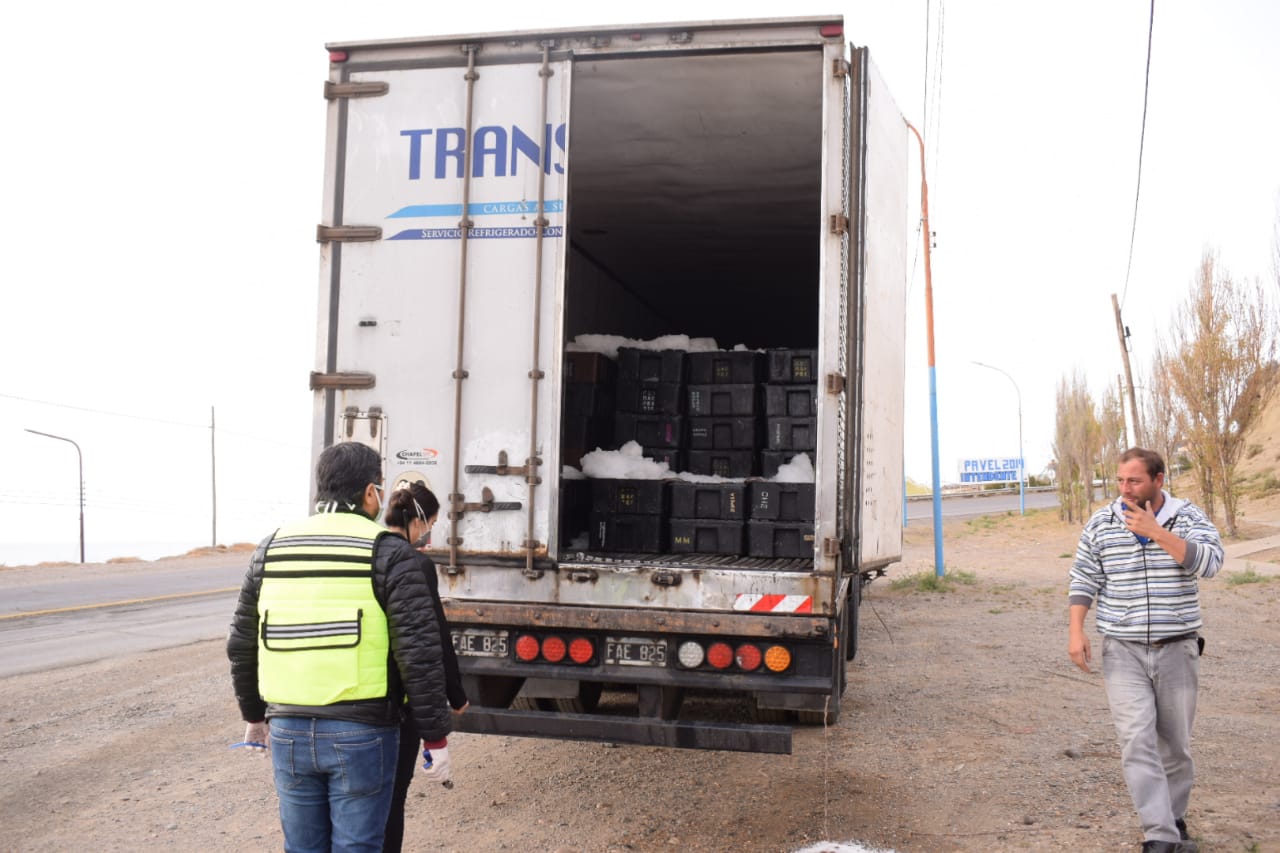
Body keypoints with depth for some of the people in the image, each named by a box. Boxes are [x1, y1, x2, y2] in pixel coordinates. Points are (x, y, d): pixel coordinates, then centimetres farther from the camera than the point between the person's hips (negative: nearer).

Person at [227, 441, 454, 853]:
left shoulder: (272, 549, 7)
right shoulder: (388, 552, -8)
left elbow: (242, 644, 14)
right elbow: (419, 652, -13)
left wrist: (254, 715, 26)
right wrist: (436, 735, -6)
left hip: (289, 730, 5)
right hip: (361, 733, -4)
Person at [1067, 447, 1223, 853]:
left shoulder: (1189, 518, -1)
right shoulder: (1101, 523, 1)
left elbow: (1210, 562, -18)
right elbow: (1084, 580, 5)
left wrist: (1156, 532, -24)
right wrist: (1076, 631, -5)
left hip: (1177, 649, 0)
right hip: (1123, 652, 0)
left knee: (1175, 742, 11)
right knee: (1137, 740, -11)